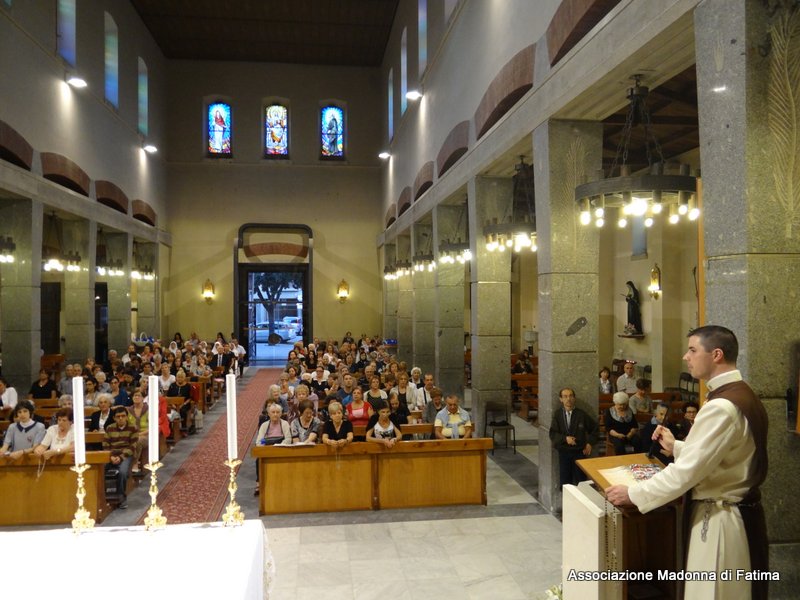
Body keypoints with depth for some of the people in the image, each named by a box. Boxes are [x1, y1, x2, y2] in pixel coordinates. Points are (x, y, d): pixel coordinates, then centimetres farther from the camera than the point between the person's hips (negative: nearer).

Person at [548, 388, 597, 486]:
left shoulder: (581, 414, -3)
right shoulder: (557, 414, -4)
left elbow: (594, 428, 11)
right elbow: (553, 433, -5)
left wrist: (590, 443, 3)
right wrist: (565, 438, -20)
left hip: (580, 451, 0)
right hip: (564, 451, 0)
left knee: (580, 480, 3)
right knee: (565, 480, 4)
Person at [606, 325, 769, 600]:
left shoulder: (722, 407, -25)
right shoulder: (742, 394, 7)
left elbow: (688, 470, -24)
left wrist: (633, 494, -16)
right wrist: (676, 447, 14)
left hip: (721, 518, -10)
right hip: (741, 510, 10)